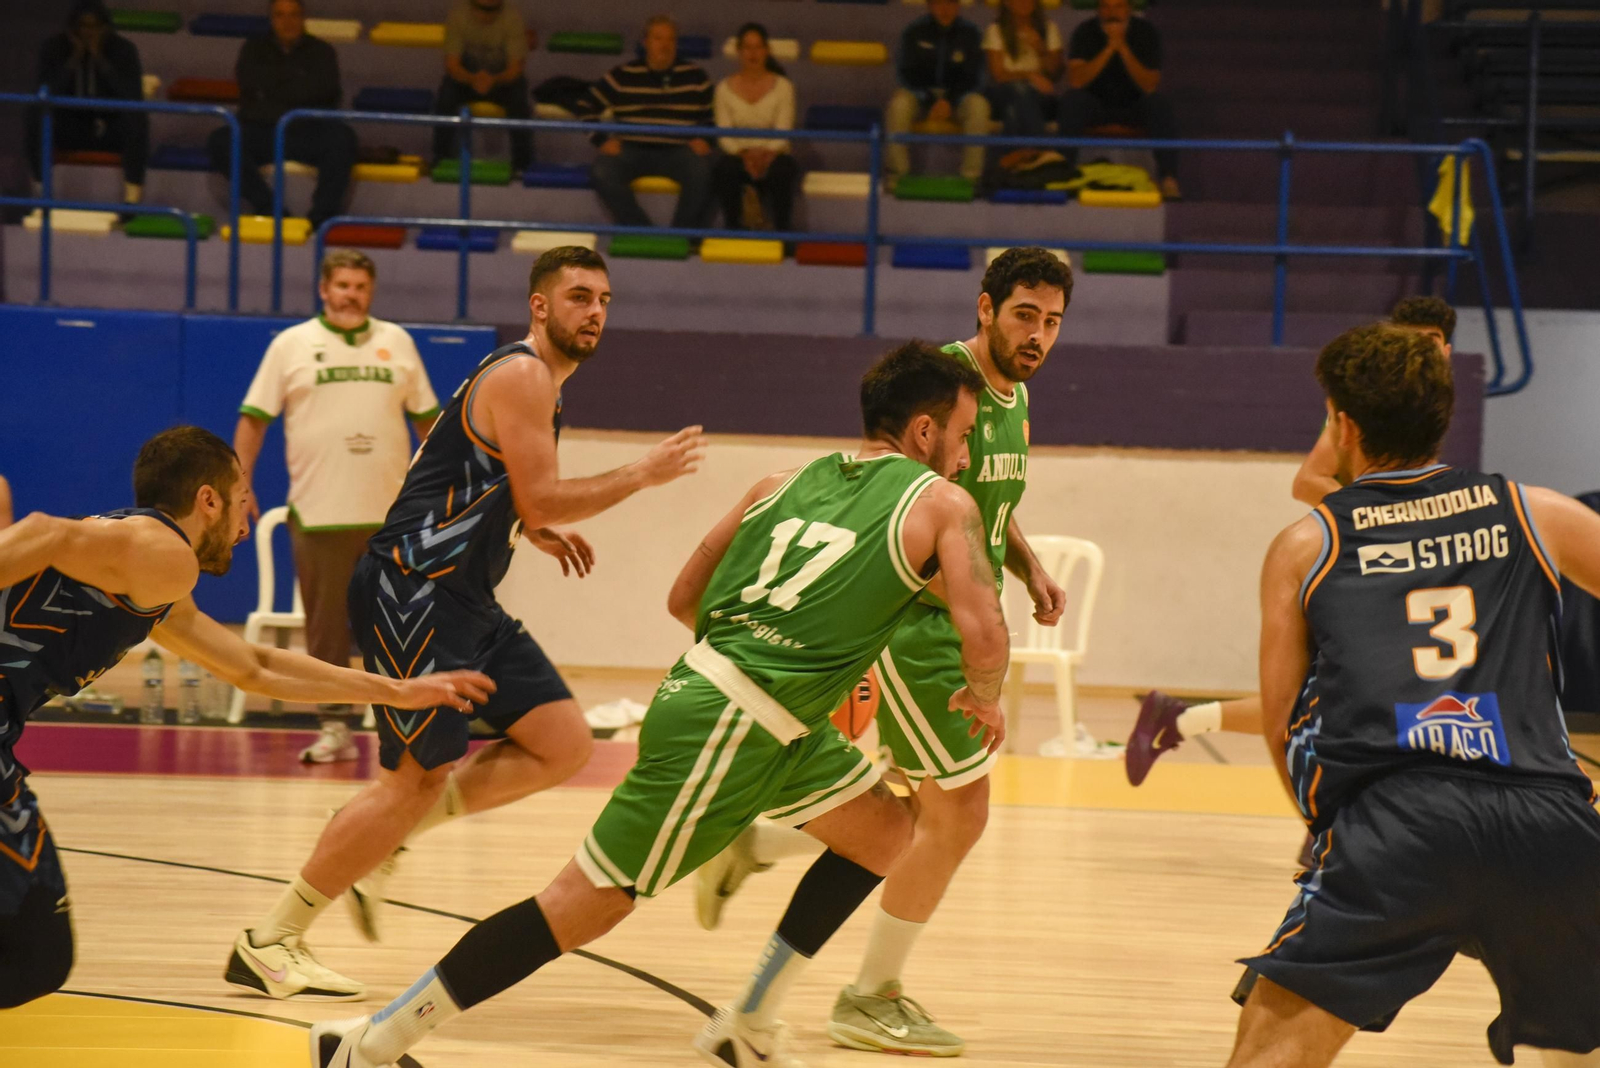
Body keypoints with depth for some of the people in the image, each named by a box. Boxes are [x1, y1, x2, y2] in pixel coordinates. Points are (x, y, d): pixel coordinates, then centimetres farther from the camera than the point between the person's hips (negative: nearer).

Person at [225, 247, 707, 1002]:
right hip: (412, 591, -10)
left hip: (462, 599, 10)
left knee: (564, 746, 3)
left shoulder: (541, 384, 20)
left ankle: (383, 839, 9)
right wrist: (642, 475, -9)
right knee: (417, 778, -11)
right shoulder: (521, 375, -12)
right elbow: (540, 499, -17)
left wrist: (537, 532, 15)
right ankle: (267, 944, -4)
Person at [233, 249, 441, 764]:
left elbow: (426, 415, 14)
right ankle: (335, 728, 8)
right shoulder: (292, 345, 4)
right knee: (326, 628, 2)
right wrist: (241, 483, -6)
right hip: (318, 512, -1)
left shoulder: (397, 343, 10)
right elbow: (254, 417, 3)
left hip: (390, 513, 1)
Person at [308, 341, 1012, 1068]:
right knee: (583, 906, -4)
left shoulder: (784, 484, 17)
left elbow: (683, 599, 20)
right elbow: (984, 638, -12)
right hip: (726, 732, -8)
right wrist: (982, 700, 9)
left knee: (882, 832, 21)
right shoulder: (943, 505, -2)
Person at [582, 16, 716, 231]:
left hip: (679, 151, 0)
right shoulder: (623, 76, 9)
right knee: (603, 172, -30)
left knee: (703, 171, -33)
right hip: (632, 149, 0)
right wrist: (604, 140, -3)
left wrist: (703, 139, -3)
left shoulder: (695, 77, 10)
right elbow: (587, 110, 12)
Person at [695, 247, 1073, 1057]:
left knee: (935, 810, 16)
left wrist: (1031, 569, 9)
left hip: (964, 625, 9)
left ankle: (752, 847, 31)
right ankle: (871, 1000, 6)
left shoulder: (1016, 398, 10)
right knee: (959, 813, -7)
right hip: (915, 623, -9)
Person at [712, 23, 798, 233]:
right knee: (725, 170, -35)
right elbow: (724, 135, -2)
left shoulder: (783, 87, 3)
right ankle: (732, 229, -23)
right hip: (738, 155, 1)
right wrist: (743, 153, -23)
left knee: (781, 170, -37)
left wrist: (766, 154, -27)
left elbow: (783, 132, -7)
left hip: (772, 154, -1)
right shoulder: (725, 88, 5)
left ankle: (783, 230, -25)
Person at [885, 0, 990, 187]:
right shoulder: (914, 32, -1)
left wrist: (949, 102, -19)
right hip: (921, 94, 0)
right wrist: (930, 101, -19)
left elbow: (972, 78, -2)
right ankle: (896, 174, -29)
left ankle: (971, 175, -31)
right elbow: (906, 73, -4)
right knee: (899, 103, -34)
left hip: (956, 96, 0)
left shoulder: (969, 34, -1)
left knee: (978, 105, -33)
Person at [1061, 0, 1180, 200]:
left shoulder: (1145, 32, -11)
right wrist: (1109, 48, -31)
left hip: (1135, 106, 0)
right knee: (1072, 99, -30)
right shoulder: (1086, 31, -11)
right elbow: (1075, 81, -24)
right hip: (1096, 105, 0)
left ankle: (1168, 178, -33)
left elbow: (1150, 86, -21)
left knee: (1160, 102, -30)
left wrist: (1122, 47, -30)